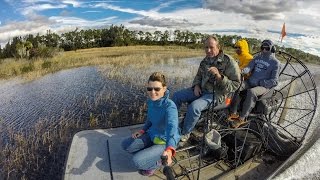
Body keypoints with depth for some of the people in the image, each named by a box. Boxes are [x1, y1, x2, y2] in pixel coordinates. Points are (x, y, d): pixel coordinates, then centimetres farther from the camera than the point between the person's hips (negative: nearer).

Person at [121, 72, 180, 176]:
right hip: (152, 134, 8)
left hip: (164, 142, -7)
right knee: (126, 145, 4)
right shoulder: (150, 101, -9)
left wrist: (169, 150, -64)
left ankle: (158, 162, 9)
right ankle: (149, 156, 15)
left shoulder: (169, 106, -32)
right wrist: (142, 131, 2)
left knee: (137, 161, -18)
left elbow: (172, 128, -48)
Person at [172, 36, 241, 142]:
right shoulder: (206, 60, 6)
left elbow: (235, 85, -15)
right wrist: (196, 85, 0)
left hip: (216, 94, -7)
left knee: (194, 106, -33)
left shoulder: (229, 62, -14)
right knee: (177, 96, -4)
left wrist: (219, 76, -30)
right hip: (201, 89, 7)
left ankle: (185, 134, -8)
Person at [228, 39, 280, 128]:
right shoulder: (257, 57, 16)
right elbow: (249, 67, 3)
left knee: (251, 92, -37)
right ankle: (233, 113, -25)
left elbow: (274, 81, -3)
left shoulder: (275, 62, 1)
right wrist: (243, 71, -20)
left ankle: (242, 118, -31)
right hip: (250, 82, 5)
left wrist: (260, 83, -16)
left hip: (263, 86, -5)